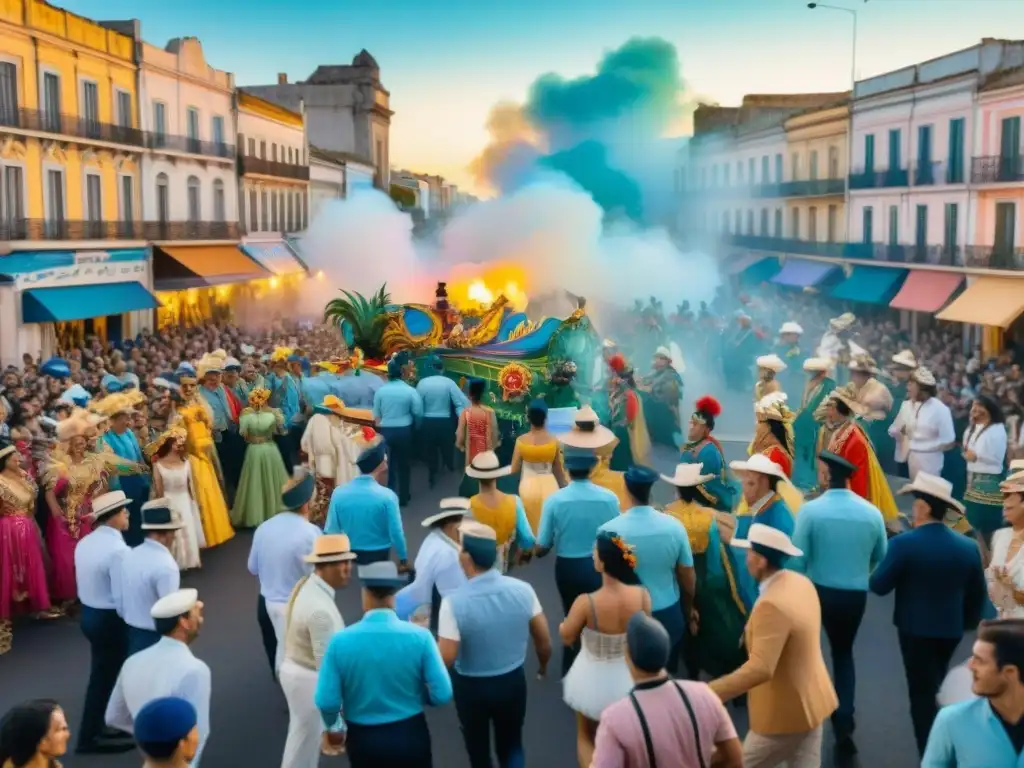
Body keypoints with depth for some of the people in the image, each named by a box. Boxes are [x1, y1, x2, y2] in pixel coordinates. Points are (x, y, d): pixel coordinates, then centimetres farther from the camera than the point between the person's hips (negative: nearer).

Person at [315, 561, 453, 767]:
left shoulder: (341, 641, -15)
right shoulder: (419, 637, -16)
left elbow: (326, 701, -12)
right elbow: (442, 695, -14)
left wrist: (333, 727, 10)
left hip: (362, 738, 1)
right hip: (409, 735, -1)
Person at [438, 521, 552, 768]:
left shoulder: (454, 602, -27)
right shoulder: (522, 590, -16)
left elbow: (446, 659, -22)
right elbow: (544, 641, -4)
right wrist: (543, 667, 17)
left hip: (471, 687, -2)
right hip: (513, 681, 2)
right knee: (511, 744, 24)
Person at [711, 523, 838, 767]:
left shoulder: (772, 605, -30)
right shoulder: (801, 582, 0)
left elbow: (760, 669, -37)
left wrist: (709, 693, -41)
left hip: (785, 712, -9)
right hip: (812, 700, 9)